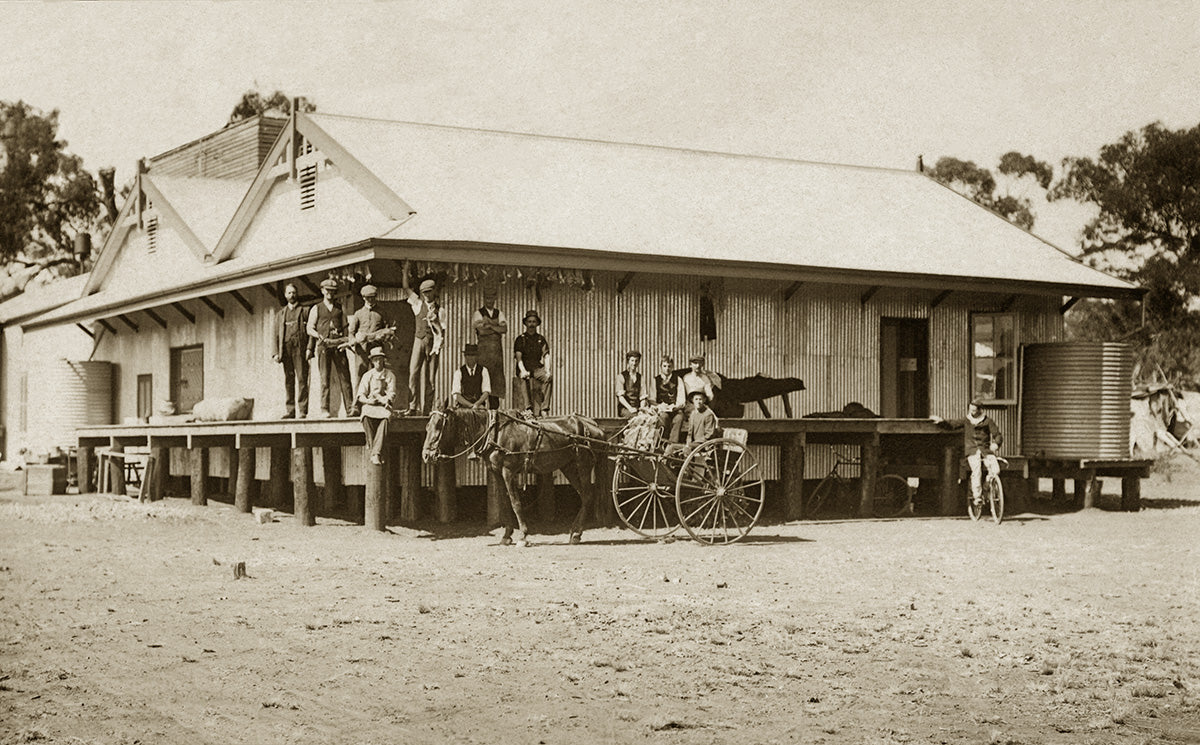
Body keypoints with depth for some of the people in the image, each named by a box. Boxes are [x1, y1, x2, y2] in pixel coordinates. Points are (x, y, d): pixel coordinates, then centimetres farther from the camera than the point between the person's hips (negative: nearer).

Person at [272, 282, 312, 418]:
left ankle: (303, 411, -11)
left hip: (300, 348, -4)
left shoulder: (304, 310, 10)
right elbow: (277, 333, 17)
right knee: (288, 380, 2)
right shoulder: (281, 312, 21)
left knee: (302, 379, -9)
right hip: (286, 349, 4)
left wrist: (309, 348, -9)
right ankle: (290, 410, 3)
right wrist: (276, 352, 7)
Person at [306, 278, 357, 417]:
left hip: (339, 346, 2)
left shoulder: (340, 309, 19)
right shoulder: (316, 309, 12)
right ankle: (324, 409, -4)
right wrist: (320, 337, -11)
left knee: (345, 377, -5)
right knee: (324, 378, -5)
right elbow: (310, 329, 8)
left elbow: (345, 327, 19)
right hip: (324, 346, -2)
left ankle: (350, 408, -9)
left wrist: (346, 340, 1)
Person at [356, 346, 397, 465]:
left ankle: (376, 453, -41)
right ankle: (371, 448, -30)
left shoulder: (390, 375, 12)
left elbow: (392, 394, 4)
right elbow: (360, 395, 8)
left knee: (385, 418, -37)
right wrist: (368, 400, -14)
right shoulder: (367, 376, 15)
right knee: (366, 417, -36)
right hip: (369, 405, 1)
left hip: (384, 405, -1)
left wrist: (385, 400, -18)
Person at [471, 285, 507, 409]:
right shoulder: (478, 314, 4)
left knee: (496, 377, -1)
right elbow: (481, 330, -10)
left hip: (497, 350, 3)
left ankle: (494, 408, 1)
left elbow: (504, 329, -1)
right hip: (483, 349, -3)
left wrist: (489, 325, -7)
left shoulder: (499, 314, 15)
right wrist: (497, 328, -3)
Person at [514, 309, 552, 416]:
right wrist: (523, 371, -21)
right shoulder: (520, 339, 10)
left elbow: (546, 357, 7)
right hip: (525, 368, -2)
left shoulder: (541, 339, 18)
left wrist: (547, 370, -13)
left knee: (549, 379, -31)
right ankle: (528, 408, -41)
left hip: (538, 368, 2)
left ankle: (544, 409, -37)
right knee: (529, 380, -37)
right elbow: (519, 357, -2)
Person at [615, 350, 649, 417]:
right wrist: (630, 408, -17)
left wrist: (642, 408, -11)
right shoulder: (621, 376, 6)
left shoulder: (641, 378, 17)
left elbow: (643, 397, 10)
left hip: (637, 408, 3)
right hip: (624, 408, -3)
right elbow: (620, 396, -3)